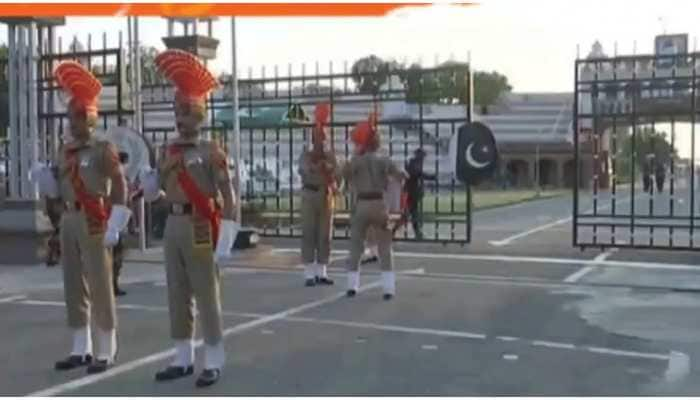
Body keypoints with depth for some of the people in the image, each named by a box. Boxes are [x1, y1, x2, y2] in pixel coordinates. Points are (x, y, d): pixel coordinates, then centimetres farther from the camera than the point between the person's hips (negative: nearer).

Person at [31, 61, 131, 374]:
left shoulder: (103, 150, -8)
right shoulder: (66, 151, 13)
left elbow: (120, 188, -12)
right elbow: (58, 191, 17)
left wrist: (114, 226, -18)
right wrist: (42, 174, -2)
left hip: (94, 224, -7)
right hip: (69, 221, 7)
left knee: (100, 286, -3)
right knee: (74, 286, 11)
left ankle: (106, 352, 5)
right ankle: (81, 349, 21)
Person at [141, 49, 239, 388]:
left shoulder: (211, 152, -7)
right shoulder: (168, 151, 12)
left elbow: (227, 195, -11)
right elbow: (157, 191, 16)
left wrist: (225, 238, -17)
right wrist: (145, 173, -4)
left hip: (200, 226, -6)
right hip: (173, 225, 7)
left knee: (207, 295, -2)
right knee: (177, 295, 11)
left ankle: (213, 363, 6)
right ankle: (183, 359, 22)